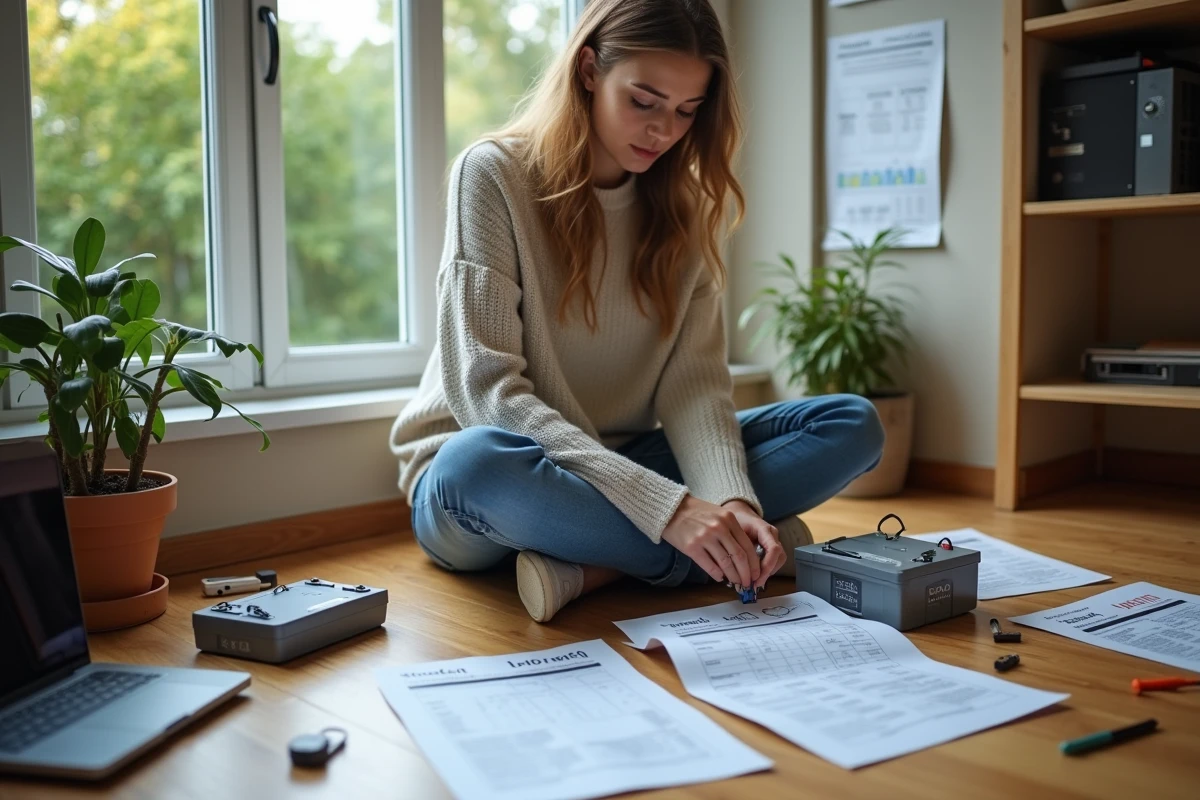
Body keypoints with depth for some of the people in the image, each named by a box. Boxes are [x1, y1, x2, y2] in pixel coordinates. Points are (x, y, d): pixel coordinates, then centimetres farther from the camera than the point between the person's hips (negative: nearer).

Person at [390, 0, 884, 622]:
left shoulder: (682, 204, 3)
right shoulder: (494, 174, -13)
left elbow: (694, 382, -6)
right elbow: (486, 391, -22)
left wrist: (733, 500, -27)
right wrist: (665, 506, -31)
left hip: (621, 464, 5)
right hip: (476, 487, -4)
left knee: (853, 424, -10)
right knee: (480, 459, -41)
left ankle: (591, 568, -24)